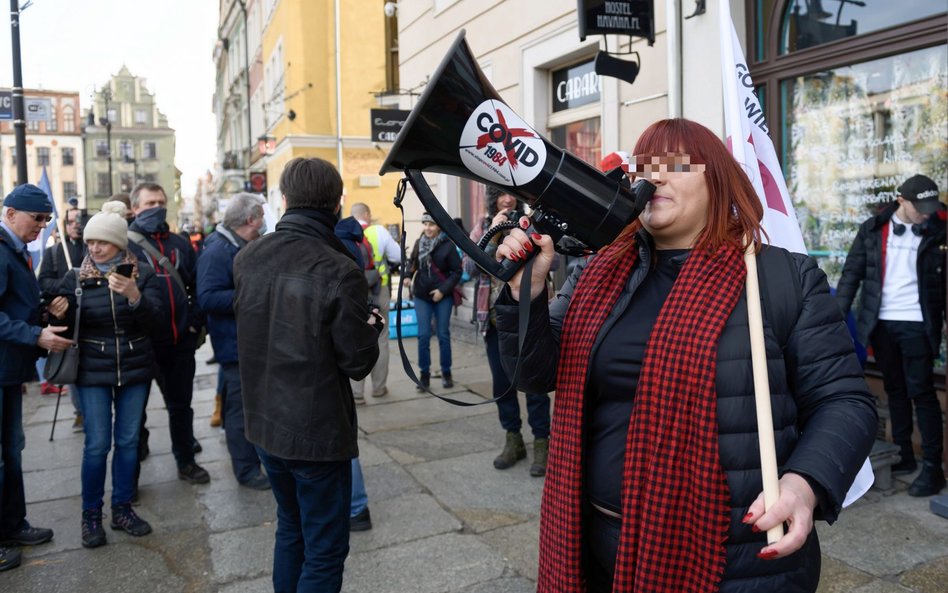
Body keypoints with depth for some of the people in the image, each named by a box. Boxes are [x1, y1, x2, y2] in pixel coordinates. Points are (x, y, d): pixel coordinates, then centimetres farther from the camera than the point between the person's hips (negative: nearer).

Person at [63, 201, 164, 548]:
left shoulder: (142, 275, -3)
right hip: (93, 371, -1)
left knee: (128, 440, 9)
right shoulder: (76, 278, -1)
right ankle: (90, 515, 16)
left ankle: (122, 508, 23)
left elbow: (154, 320, -11)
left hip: (135, 368, 1)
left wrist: (134, 297, -29)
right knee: (97, 444, 0)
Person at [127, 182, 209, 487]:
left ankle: (186, 461, 29)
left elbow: (196, 286, 10)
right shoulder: (125, 245, -4)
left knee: (181, 404, 15)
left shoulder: (180, 244, 9)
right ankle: (131, 470, 24)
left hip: (180, 340, 4)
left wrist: (195, 322, 1)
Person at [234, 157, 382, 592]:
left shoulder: (246, 258, -3)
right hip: (318, 431, -6)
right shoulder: (339, 271, -21)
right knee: (325, 550, 9)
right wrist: (372, 326, 3)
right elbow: (358, 362, -17)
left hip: (264, 423, 7)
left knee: (290, 528, 26)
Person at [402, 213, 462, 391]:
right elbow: (411, 262, 13)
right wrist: (407, 275, -8)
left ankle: (446, 372, 19)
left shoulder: (448, 245, -11)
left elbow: (457, 271, -7)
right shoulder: (419, 243, 1)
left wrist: (443, 290, -14)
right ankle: (424, 374, 11)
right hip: (421, 296, 3)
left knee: (443, 335, 7)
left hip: (443, 297, -2)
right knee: (423, 335, 1)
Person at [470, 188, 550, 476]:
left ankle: (541, 442, 11)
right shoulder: (483, 228, 8)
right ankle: (513, 439, 25)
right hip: (494, 316, 4)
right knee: (501, 382, 11)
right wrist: (494, 235, -14)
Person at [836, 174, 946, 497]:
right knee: (895, 389, 13)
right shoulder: (873, 229, 3)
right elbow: (852, 273, 3)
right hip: (881, 322, 3)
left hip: (917, 324, -3)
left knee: (921, 391, -3)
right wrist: (838, 316, -3)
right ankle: (903, 454, 25)